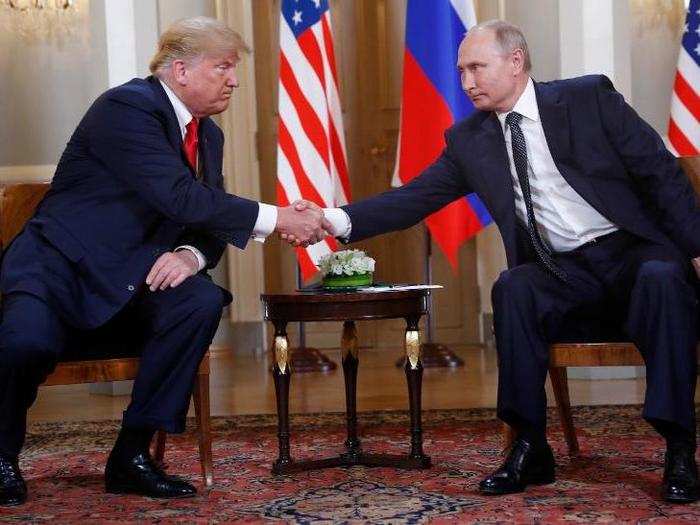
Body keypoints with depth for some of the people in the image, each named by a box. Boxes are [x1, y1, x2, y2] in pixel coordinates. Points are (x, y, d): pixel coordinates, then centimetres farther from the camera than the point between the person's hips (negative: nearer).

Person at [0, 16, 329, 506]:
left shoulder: (208, 134, 10)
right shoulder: (126, 107, -16)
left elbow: (208, 222, 11)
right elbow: (180, 197, -27)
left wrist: (191, 255, -14)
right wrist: (277, 218, -26)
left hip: (128, 278, 7)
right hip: (58, 266, -7)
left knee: (202, 301, -23)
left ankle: (132, 455, -13)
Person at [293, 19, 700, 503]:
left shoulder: (589, 97, -2)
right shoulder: (468, 140, 6)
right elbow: (413, 199, 1)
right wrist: (333, 219, -13)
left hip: (634, 250, -2)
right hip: (562, 272, 2)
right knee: (512, 288, -29)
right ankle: (530, 448, -19)